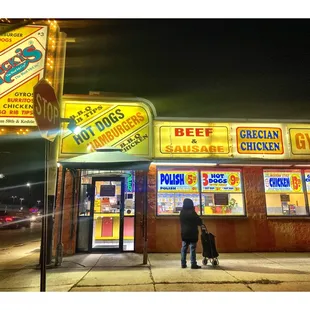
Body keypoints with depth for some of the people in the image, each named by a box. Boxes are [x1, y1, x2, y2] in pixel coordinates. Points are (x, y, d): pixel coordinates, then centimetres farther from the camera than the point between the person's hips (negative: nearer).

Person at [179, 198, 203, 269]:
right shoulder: (192, 213, -15)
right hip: (192, 234, -6)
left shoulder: (182, 212, 3)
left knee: (184, 248, 10)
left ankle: (183, 264, 14)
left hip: (184, 233, 6)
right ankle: (193, 264, 3)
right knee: (192, 249, 0)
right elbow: (199, 222, -7)